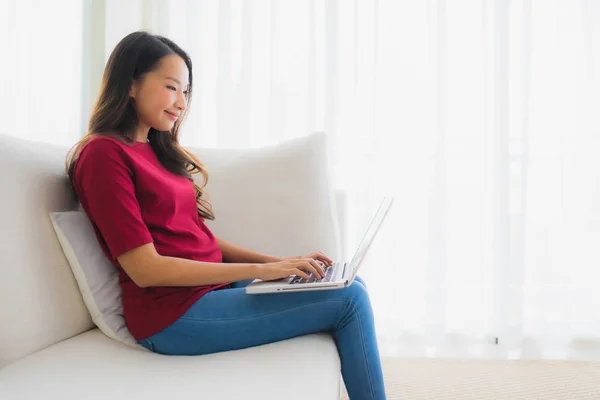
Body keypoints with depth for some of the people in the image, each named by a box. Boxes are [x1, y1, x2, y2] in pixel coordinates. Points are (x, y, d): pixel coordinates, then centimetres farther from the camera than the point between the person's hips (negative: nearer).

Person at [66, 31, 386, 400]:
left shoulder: (157, 151, 16)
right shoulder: (103, 153, -10)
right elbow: (145, 268, -17)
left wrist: (279, 262, 1)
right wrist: (261, 270, -17)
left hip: (211, 289, 8)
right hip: (175, 314, -8)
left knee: (348, 284, 2)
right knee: (347, 299, -11)